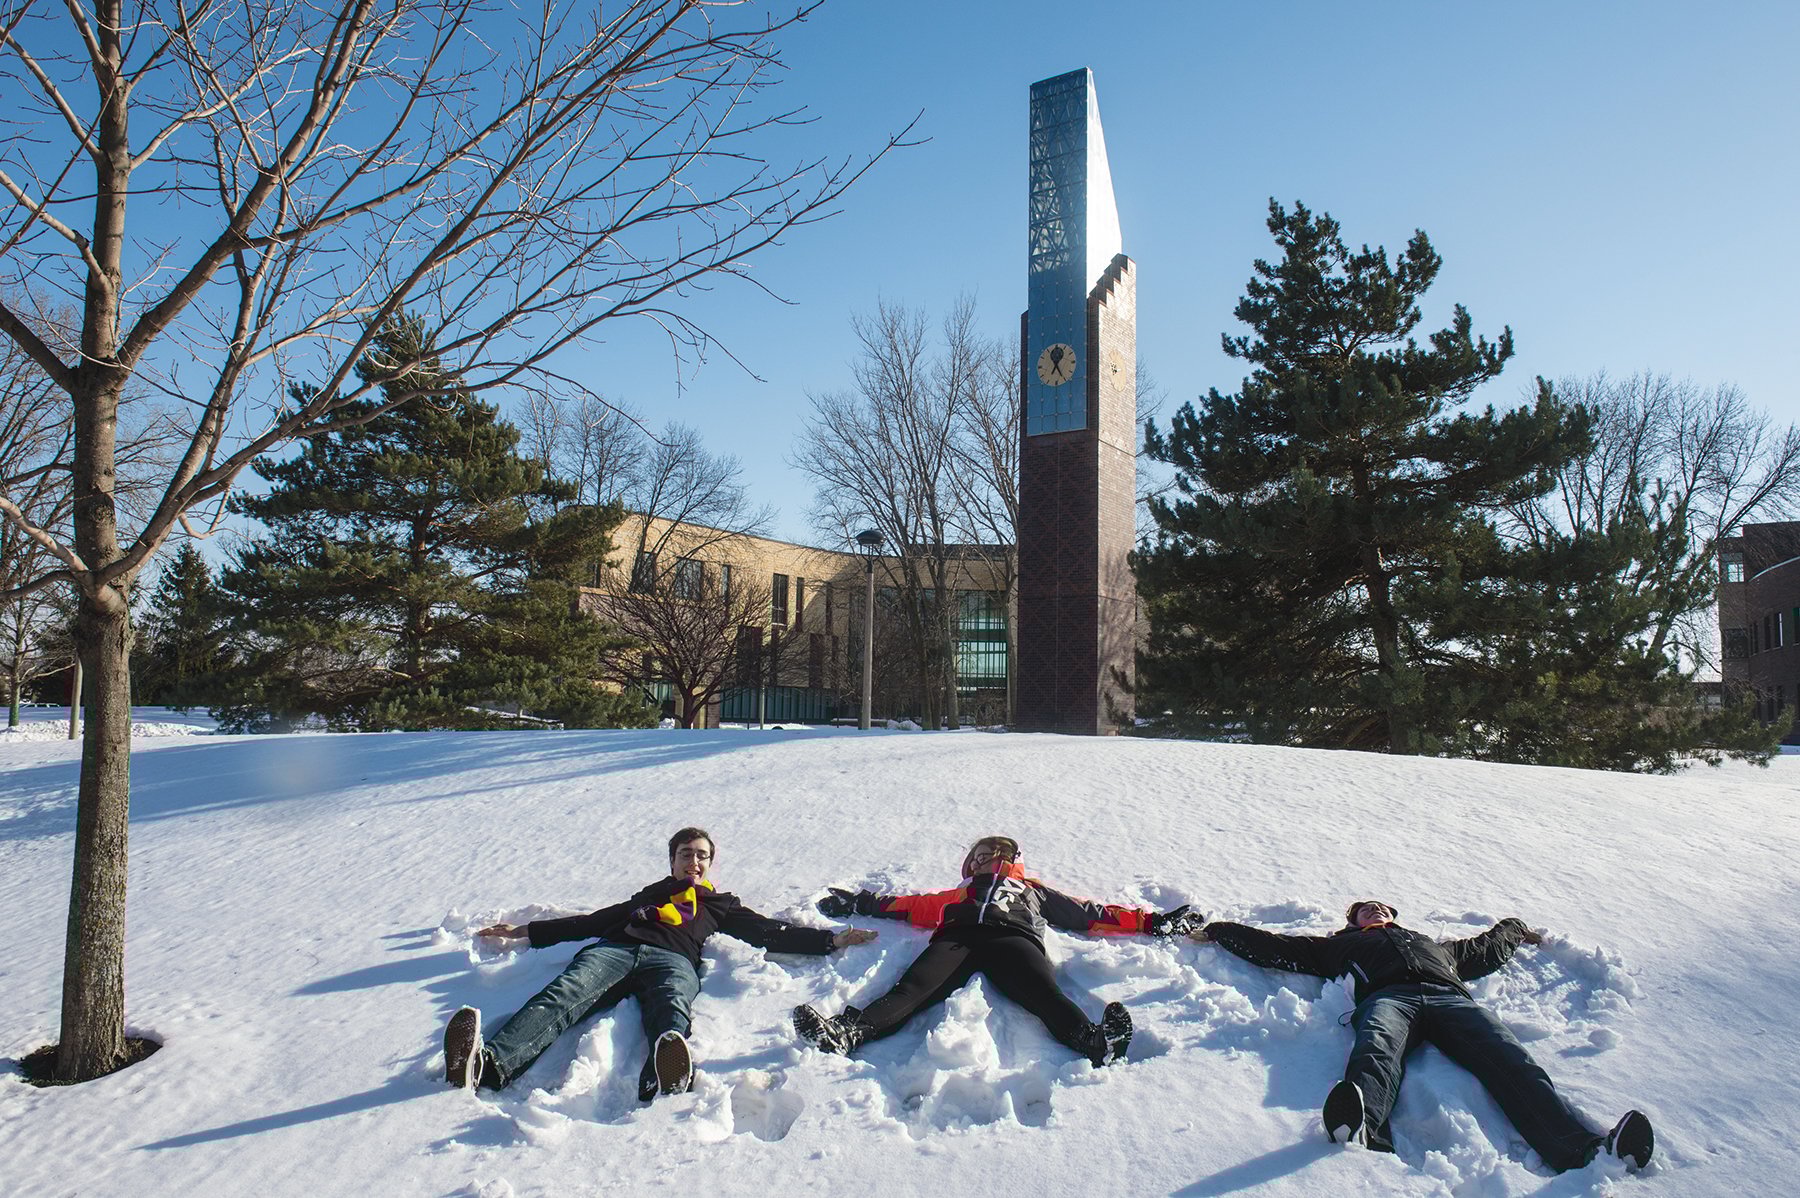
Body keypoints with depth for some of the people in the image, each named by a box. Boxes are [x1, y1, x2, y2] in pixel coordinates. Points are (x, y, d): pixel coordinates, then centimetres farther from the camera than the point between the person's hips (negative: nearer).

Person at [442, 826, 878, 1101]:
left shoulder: (720, 905, 36)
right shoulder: (649, 895, 40)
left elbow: (772, 933, 28)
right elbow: (593, 921, 36)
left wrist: (832, 939, 18)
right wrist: (526, 931, 32)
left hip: (672, 960, -1)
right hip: (614, 950, 2)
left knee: (671, 1011, -39)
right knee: (563, 996, -32)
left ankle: (666, 1082, -73)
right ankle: (486, 1064, -57)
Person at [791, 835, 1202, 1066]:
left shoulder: (1033, 890, 41)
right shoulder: (960, 894, 43)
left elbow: (1089, 913, 34)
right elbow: (911, 904, 39)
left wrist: (1153, 921, 27)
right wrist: (858, 903, 37)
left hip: (1013, 937, 0)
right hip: (957, 938, 0)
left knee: (1045, 994, -34)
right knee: (912, 988, -30)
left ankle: (1094, 1041, -62)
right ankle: (846, 1032, -55)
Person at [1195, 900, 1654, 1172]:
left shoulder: (1433, 943, 47)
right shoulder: (1342, 944, 39)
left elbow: (1484, 951, 61)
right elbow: (1275, 947, 38)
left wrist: (1516, 930, 70)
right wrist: (1218, 931, 38)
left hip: (1450, 998, 4)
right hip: (1386, 997, -3)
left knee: (1510, 1062, -29)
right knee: (1375, 1054, -40)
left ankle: (1590, 1149, -52)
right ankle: (1364, 1132, -72)